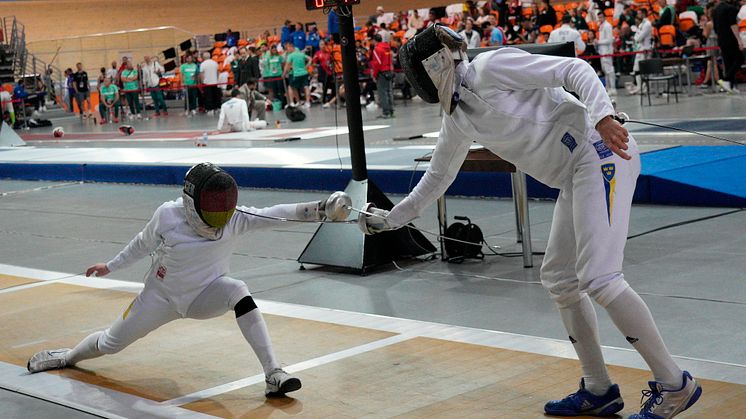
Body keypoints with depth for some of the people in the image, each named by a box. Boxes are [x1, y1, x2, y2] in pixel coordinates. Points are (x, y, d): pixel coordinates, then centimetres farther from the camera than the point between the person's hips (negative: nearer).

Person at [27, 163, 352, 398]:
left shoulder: (235, 218, -26)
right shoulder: (167, 215, -24)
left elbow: (277, 213, -41)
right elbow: (143, 244, -3)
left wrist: (320, 209, -56)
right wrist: (111, 266, 10)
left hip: (207, 295, -1)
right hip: (162, 295, 1)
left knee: (237, 291, -35)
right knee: (109, 344, 13)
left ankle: (273, 375, -35)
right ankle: (69, 356, 50)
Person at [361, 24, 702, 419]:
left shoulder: (489, 67, -8)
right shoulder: (457, 116, 17)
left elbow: (574, 69, -14)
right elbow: (437, 177, 30)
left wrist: (602, 115, -32)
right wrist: (391, 219, 32)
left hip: (600, 152, -9)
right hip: (578, 171, 9)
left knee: (597, 279, -15)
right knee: (558, 278, 12)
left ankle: (674, 385, -5)